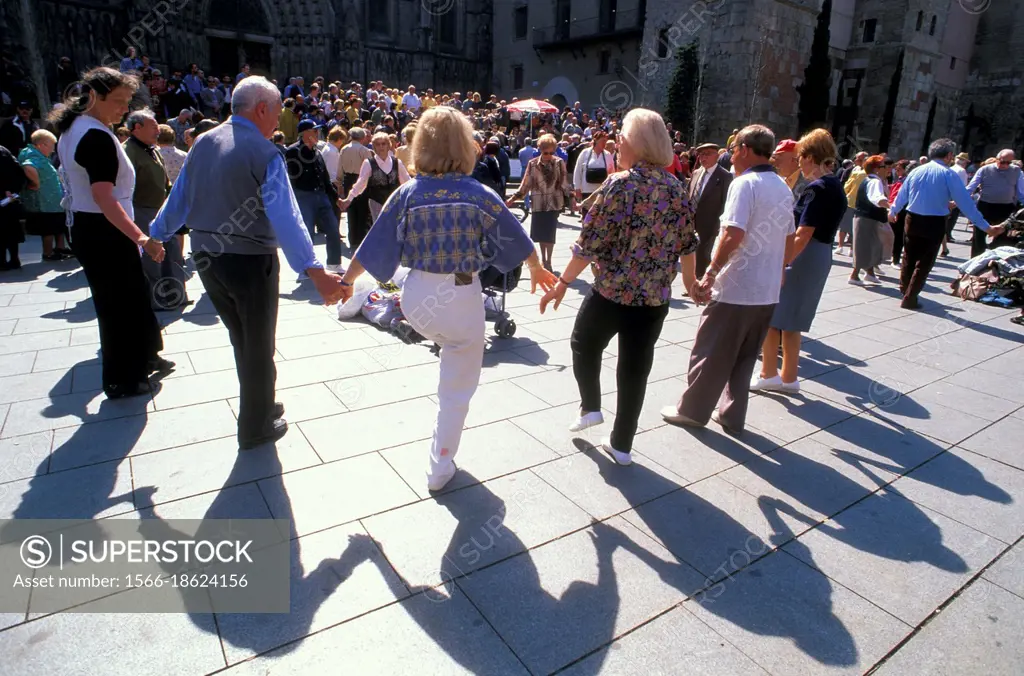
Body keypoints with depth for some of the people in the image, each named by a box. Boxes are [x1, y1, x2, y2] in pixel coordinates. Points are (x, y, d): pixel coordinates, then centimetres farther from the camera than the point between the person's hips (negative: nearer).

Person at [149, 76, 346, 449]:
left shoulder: (202, 143, 4)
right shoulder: (264, 153, -16)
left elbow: (178, 200, 10)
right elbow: (285, 217, -29)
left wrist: (153, 237, 24)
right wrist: (315, 272, -36)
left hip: (205, 258, 7)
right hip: (250, 261, -6)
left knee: (242, 340, 23)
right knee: (259, 346, 11)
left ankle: (259, 407, 39)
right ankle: (256, 428, 25)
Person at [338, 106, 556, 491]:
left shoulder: (407, 195, -7)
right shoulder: (478, 195, -10)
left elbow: (375, 247, -1)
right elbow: (516, 239, 3)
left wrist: (346, 281, 15)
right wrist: (537, 270, 21)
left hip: (418, 297, 2)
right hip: (462, 300, -2)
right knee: (457, 388, 13)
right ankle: (440, 468, 25)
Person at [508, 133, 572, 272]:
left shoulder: (559, 163, -2)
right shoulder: (533, 164, -1)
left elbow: (565, 184, 0)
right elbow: (525, 184, 4)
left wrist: (572, 200, -8)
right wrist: (513, 199, 0)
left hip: (553, 203, -2)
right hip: (538, 203, 2)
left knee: (549, 233, -3)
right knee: (539, 233, 8)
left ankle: (548, 261, 10)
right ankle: (543, 258, 26)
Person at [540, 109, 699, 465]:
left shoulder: (619, 184, -14)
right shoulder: (677, 188, 4)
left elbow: (590, 242, -15)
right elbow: (687, 242, 11)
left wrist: (563, 282, -6)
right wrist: (689, 279, 26)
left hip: (611, 291, -5)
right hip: (655, 297, 5)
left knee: (584, 344, 24)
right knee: (635, 368, 12)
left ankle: (590, 407, 24)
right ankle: (621, 445, 22)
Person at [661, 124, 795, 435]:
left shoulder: (745, 183, -13)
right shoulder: (784, 188, 12)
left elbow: (733, 235, -23)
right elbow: (788, 239, 18)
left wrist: (709, 274, -19)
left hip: (736, 288, -8)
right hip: (768, 290, 8)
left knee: (710, 353, 6)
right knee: (744, 357, 16)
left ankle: (692, 409, 18)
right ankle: (732, 414, 24)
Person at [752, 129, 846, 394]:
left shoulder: (817, 188, -15)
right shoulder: (835, 186, 14)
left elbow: (803, 235, -22)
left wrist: (780, 265, -23)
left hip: (801, 257, -10)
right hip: (820, 257, 10)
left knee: (769, 316, 0)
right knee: (789, 319, 16)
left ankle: (769, 374, 7)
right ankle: (788, 378, 22)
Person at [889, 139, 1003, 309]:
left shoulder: (916, 171, 3)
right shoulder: (948, 174, -10)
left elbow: (901, 195, 14)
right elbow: (965, 202, -12)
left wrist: (893, 212, 33)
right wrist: (986, 227, -7)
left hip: (912, 220, 4)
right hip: (934, 224, -4)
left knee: (909, 257, 20)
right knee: (924, 262, 5)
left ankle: (904, 288, 37)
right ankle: (909, 299, 6)